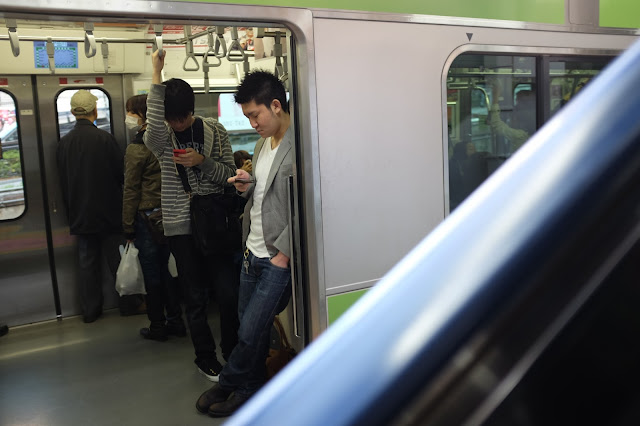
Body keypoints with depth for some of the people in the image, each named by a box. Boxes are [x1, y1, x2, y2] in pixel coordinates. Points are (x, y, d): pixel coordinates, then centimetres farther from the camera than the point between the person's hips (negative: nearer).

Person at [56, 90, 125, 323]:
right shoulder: (104, 138, -15)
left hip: (80, 214, 4)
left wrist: (71, 211, 16)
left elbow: (63, 181, 6)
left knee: (87, 262, 11)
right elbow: (120, 173, -9)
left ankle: (90, 310, 18)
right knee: (116, 259, 7)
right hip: (108, 211, -4)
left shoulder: (64, 142, 0)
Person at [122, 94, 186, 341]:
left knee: (152, 274, 5)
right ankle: (176, 321, 23)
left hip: (146, 218, -6)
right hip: (168, 215, 6)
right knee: (167, 270, 15)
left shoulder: (136, 149, -14)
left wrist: (128, 228, -7)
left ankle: (157, 327, 16)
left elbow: (131, 191, -12)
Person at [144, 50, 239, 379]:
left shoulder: (215, 131, 2)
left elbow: (228, 175, 0)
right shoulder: (160, 138, -3)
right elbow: (154, 127, -30)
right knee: (196, 297, 7)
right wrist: (157, 77, -31)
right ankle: (205, 358, 26)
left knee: (229, 292, 5)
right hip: (181, 226, -1)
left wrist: (202, 162, -18)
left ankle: (233, 352, 28)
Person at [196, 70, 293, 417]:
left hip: (277, 259, -8)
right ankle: (250, 389, 33)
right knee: (250, 327, 16)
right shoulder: (263, 142, 13)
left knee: (250, 332, 2)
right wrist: (247, 186, 0)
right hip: (252, 252, 8)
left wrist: (282, 256, -16)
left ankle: (229, 384, 26)